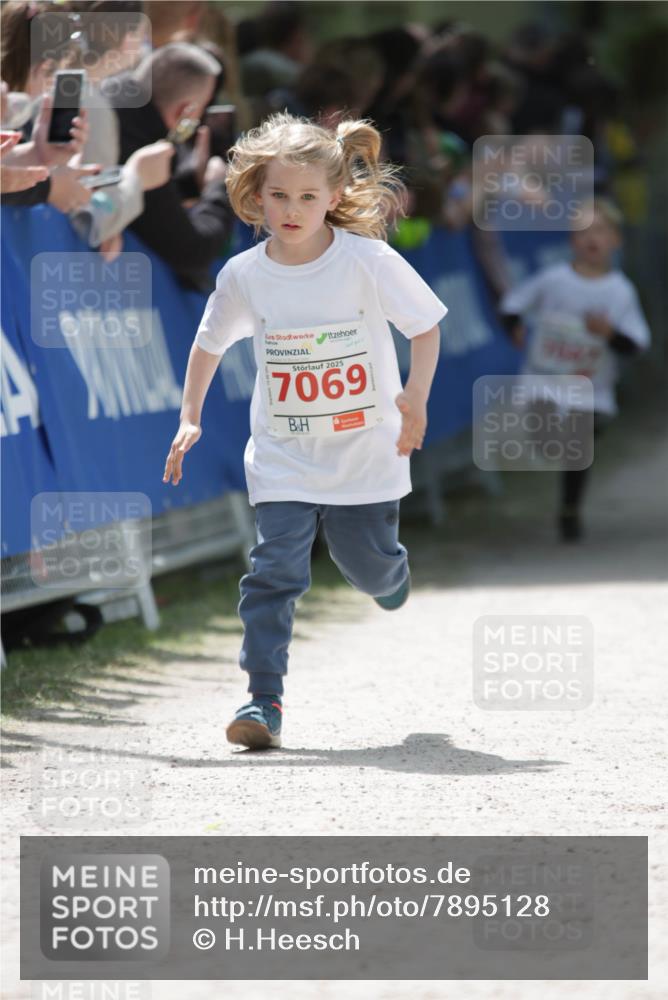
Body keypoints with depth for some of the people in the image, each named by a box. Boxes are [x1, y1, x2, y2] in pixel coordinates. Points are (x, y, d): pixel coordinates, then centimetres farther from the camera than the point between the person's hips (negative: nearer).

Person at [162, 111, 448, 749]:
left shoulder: (368, 261, -15)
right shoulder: (243, 275, -7)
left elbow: (426, 325, -4)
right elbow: (210, 343, 10)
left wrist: (416, 396, -18)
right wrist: (190, 420, 5)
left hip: (366, 452, -1)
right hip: (283, 456, 1)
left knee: (372, 570, 14)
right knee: (273, 571, -12)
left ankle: (390, 573, 51)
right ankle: (263, 698, -8)